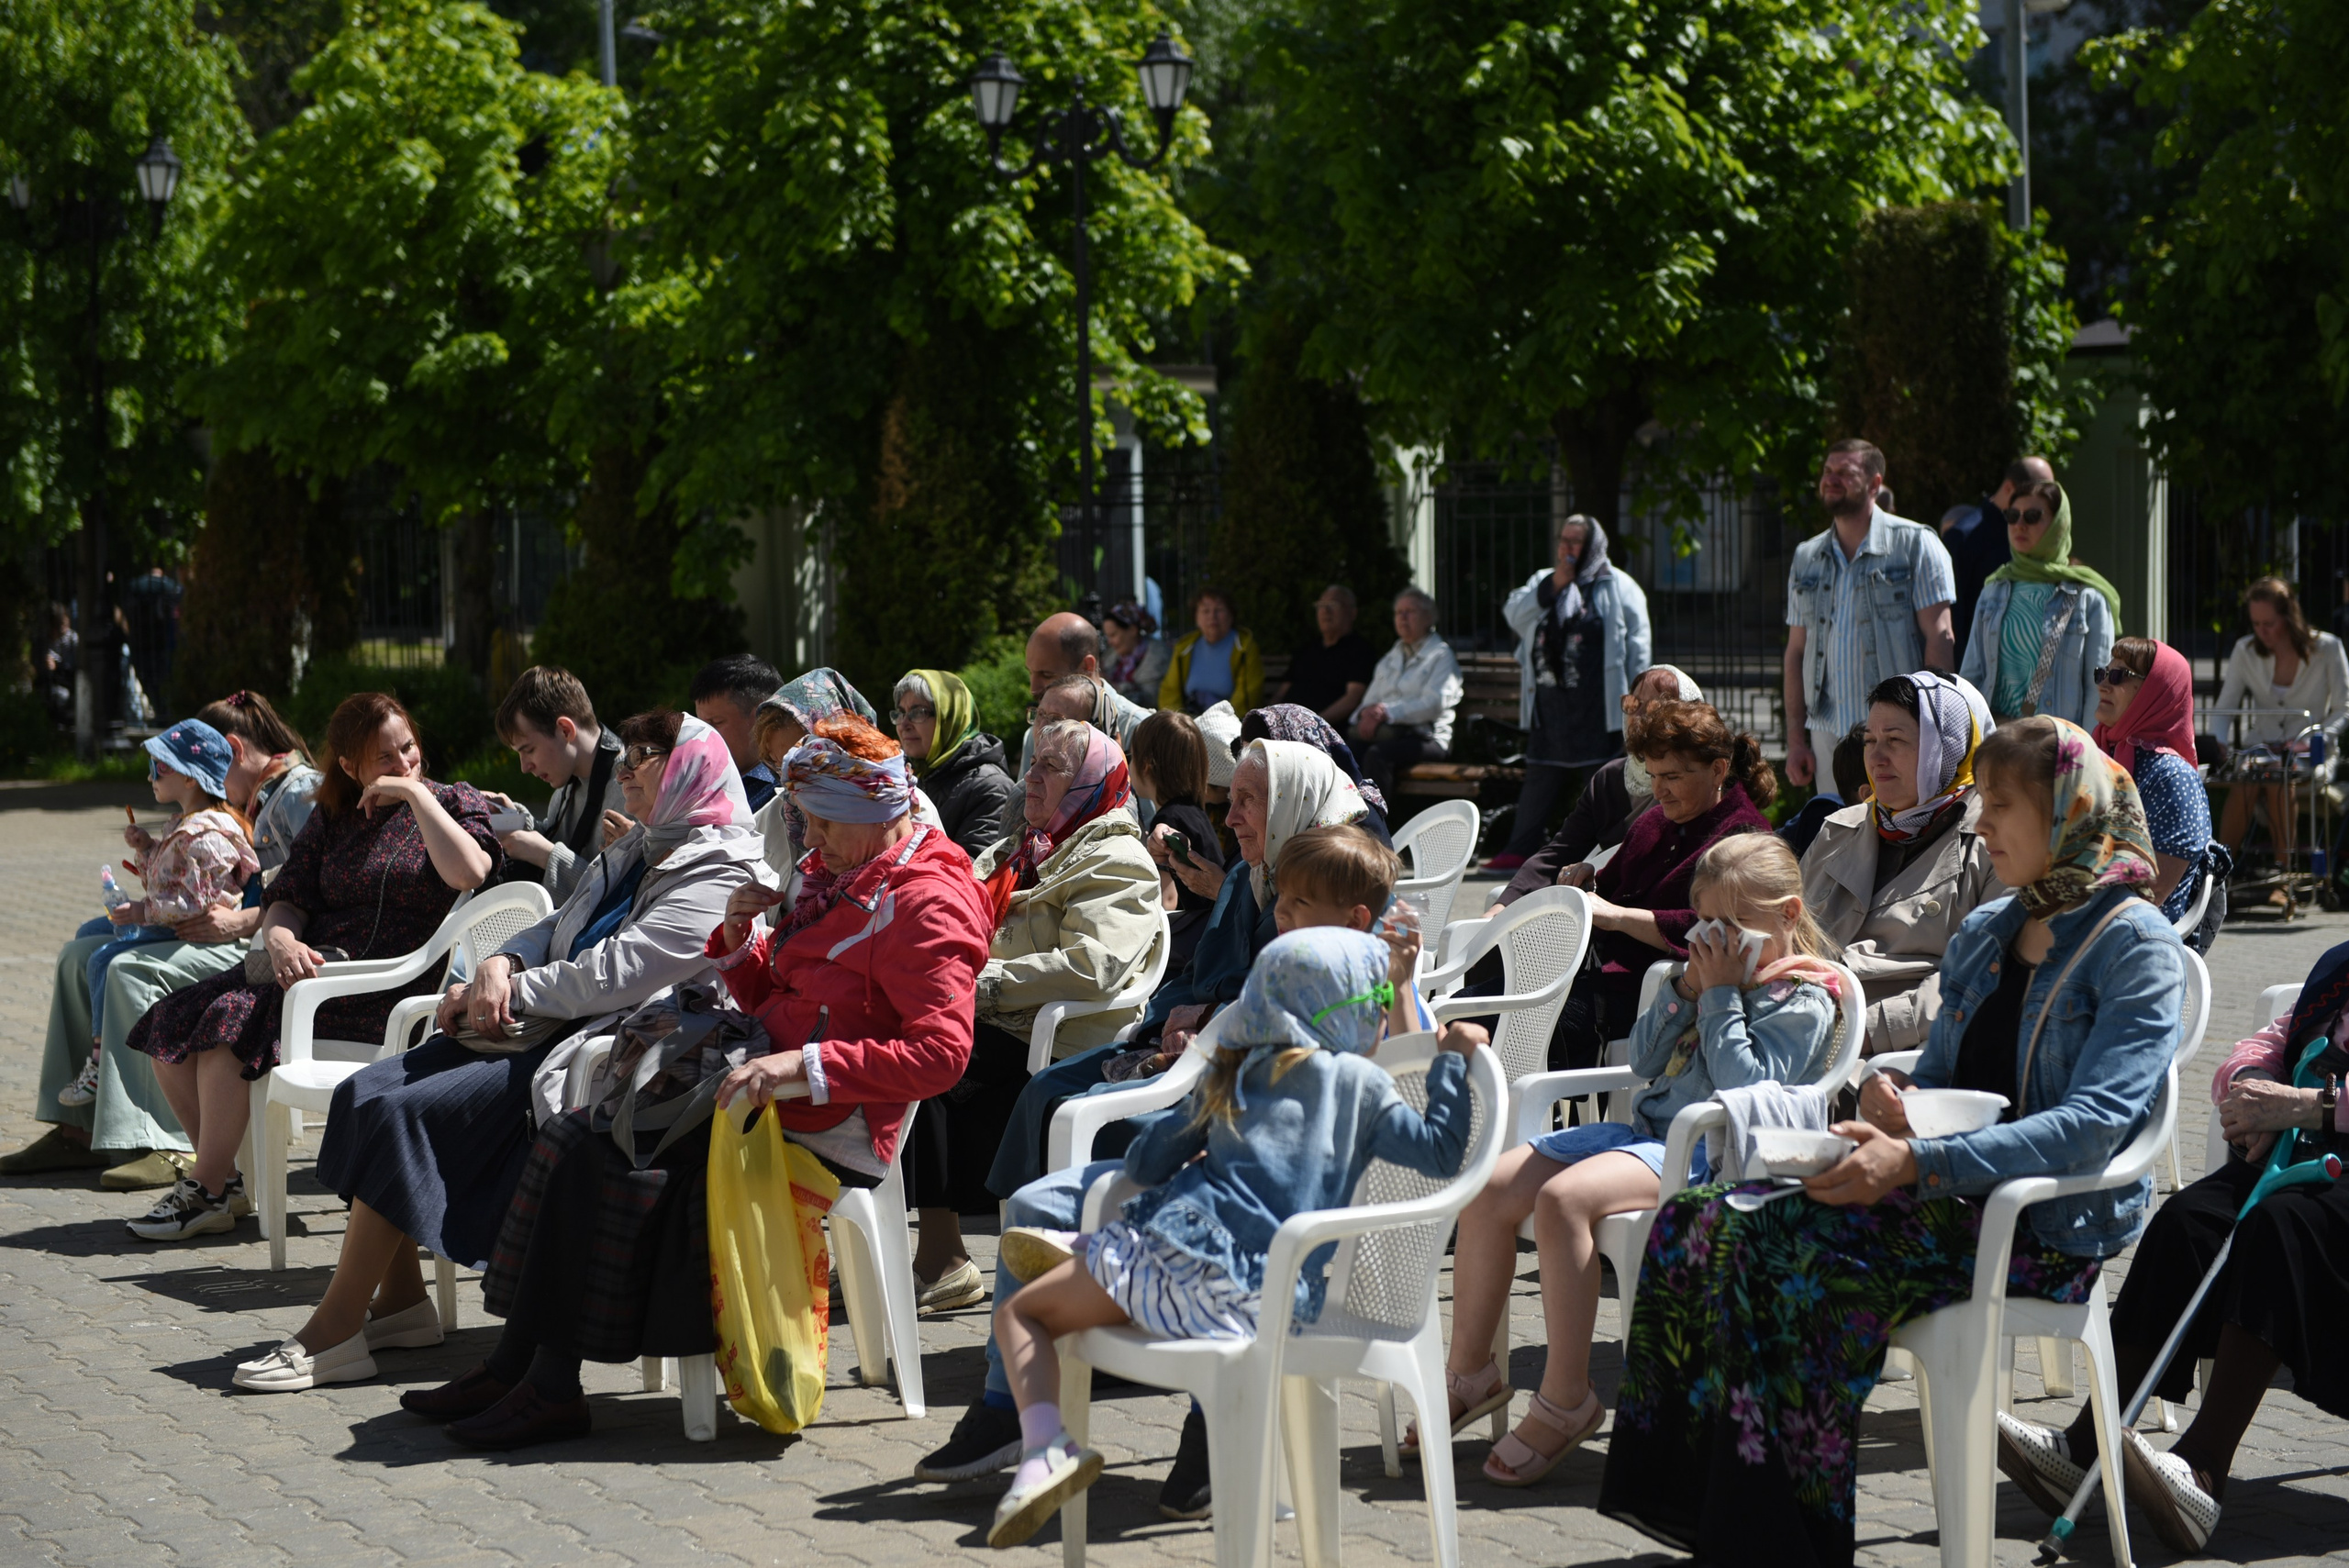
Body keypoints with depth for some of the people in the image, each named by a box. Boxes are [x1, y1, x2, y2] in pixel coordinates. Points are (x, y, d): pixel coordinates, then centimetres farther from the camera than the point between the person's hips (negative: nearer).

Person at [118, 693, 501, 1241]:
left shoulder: (454, 801, 3)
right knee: (171, 1021, -10)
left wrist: (415, 793, -13)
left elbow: (469, 871, -18)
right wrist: (281, 939, -12)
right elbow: (287, 900, 11)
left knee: (232, 1017, -26)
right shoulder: (332, 818, 18)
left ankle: (209, 1194, -15)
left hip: (386, 987, -7)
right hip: (309, 966, 7)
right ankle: (221, 1170, 1)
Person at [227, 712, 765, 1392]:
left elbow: (612, 973, -19)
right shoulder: (635, 851, 23)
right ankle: (399, 1302, -4)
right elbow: (556, 930, 19)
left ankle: (333, 1335, -19)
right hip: (538, 1029, 10)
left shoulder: (717, 876, -9)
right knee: (365, 1092, -6)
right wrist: (501, 965, -3)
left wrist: (511, 992, -12)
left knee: (402, 1112, -22)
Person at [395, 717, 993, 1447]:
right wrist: (739, 939, 3)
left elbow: (941, 1050, -24)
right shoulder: (834, 873, 18)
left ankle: (551, 1386, -11)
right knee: (576, 1137, -3)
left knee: (605, 1169, -19)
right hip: (767, 1099, 10)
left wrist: (803, 1066, -28)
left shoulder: (925, 904, -13)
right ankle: (515, 1367, -5)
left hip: (828, 1132, -10)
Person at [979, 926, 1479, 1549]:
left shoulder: (1230, 1076, 17)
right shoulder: (1357, 1080, 8)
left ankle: (1045, 1446, -14)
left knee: (1021, 1314, 11)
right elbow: (1441, 1149, 0)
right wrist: (1454, 1059, 11)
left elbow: (1146, 1161, 20)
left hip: (1181, 1249, -1)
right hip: (1271, 1300, 1)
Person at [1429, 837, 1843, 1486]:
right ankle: (1470, 1372, 4)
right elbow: (1644, 1060, 15)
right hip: (1646, 1130, 9)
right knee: (1491, 1187, -6)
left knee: (1561, 1199, -33)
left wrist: (1722, 993, -12)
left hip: (1708, 1151, -9)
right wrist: (1687, 987, 2)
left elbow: (1744, 1084, -18)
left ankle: (1566, 1400, -26)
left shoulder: (1802, 1000, -4)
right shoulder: (1719, 971, 19)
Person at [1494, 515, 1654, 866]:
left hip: (1596, 704, -4)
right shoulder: (1543, 581, 20)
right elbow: (1514, 615, 5)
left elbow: (1637, 639, 2)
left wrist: (1633, 690, -7)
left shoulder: (1617, 585, 6)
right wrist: (1553, 586, -5)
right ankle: (1520, 849, 9)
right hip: (1549, 700, 4)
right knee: (1540, 778, 6)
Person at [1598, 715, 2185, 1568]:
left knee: (1794, 1264, -30)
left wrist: (1918, 1163, -28)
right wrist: (1893, 1116, -2)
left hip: (2043, 1227, -8)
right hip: (1949, 1199, 8)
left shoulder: (2135, 946, -7)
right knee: (1697, 1223, -14)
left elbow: (2094, 1121, -19)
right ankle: (1681, 1496, -16)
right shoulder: (1985, 932, 18)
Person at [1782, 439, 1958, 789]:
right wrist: (1795, 740, 8)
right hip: (1828, 732, 4)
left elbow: (1939, 638, -5)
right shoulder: (1806, 558, 15)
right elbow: (1796, 652, 15)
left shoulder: (1915, 544, 1)